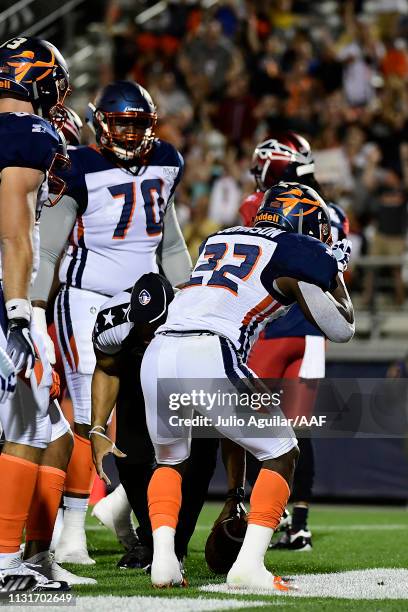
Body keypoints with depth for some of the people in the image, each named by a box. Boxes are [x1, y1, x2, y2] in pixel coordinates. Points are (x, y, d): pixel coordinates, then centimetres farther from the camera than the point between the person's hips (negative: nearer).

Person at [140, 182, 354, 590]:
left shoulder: (217, 240, 26)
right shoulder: (298, 254, 10)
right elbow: (342, 330, 18)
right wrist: (335, 270, 35)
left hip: (159, 354, 6)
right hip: (211, 358, -5)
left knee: (170, 459, 28)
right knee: (281, 454, 12)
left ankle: (163, 560, 11)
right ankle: (249, 565, -1)